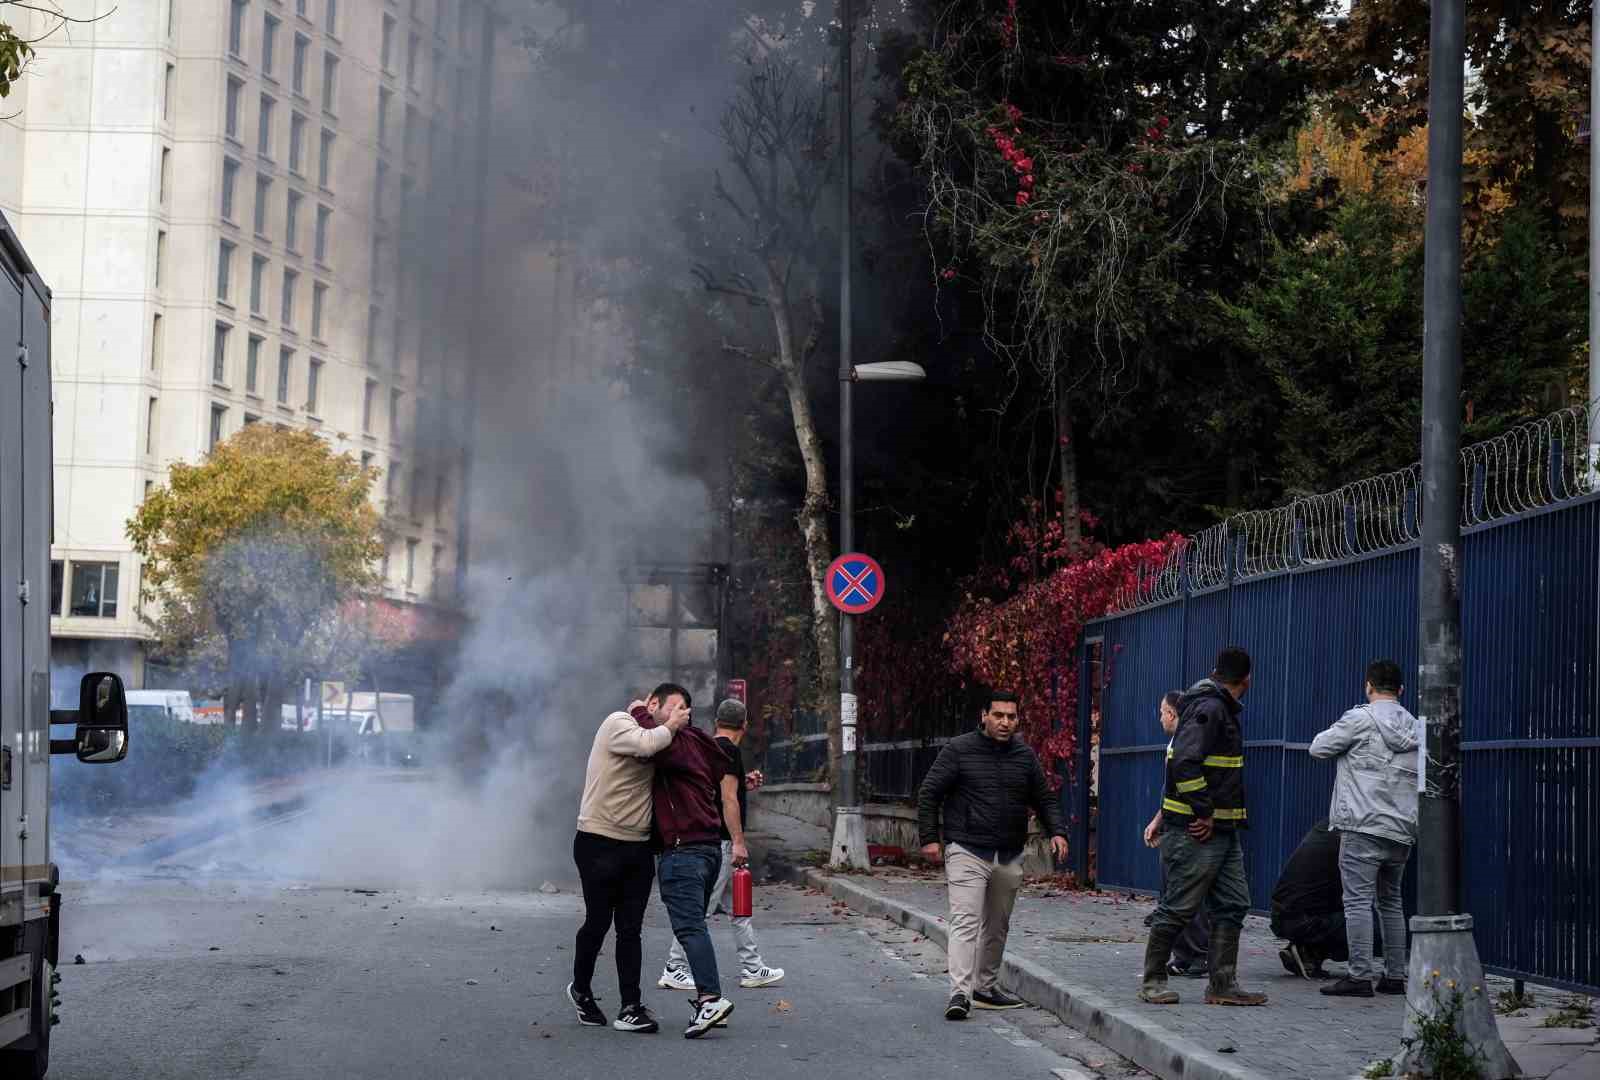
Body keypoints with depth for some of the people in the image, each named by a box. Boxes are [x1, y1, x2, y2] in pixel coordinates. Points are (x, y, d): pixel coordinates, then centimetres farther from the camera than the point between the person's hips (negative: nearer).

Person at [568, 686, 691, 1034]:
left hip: (638, 848, 7)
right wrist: (671, 727, -9)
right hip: (599, 844, -7)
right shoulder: (618, 724, -7)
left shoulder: (660, 742, 18)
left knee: (630, 928, 2)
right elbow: (645, 744, -27)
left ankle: (631, 1008, -1)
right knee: (598, 922, 2)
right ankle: (581, 990, 25)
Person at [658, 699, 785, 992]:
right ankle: (675, 970, -2)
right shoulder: (729, 750, -13)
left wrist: (743, 783, 23)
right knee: (702, 907, -6)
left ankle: (752, 968, 15)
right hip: (721, 840, -10)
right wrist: (738, 841, -18)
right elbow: (728, 800, -19)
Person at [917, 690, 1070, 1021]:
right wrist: (929, 838, -6)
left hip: (1009, 857, 5)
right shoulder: (958, 750, -3)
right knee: (966, 921, -15)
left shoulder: (1024, 756, 11)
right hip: (967, 853, -5)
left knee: (997, 926, 13)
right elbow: (929, 794, 0)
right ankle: (960, 994, -22)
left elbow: (1044, 799, 18)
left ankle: (986, 987, 26)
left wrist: (1057, 831, 2)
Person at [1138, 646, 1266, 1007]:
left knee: (1232, 906, 8)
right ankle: (1153, 981, 8)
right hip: (1196, 831, -10)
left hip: (1223, 829, 10)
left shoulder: (1221, 710, 17)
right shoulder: (1208, 709, -15)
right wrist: (1205, 813, -20)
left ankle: (1224, 985, 10)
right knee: (1178, 908, -2)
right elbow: (1184, 763, -25)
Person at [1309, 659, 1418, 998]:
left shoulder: (1360, 719, -7)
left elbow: (1319, 748, 2)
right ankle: (1395, 975, 15)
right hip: (1402, 830, 6)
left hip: (1364, 825, -6)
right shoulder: (1415, 728, 11)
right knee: (1391, 901, 15)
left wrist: (1339, 739, 19)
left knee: (1358, 900, -5)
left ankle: (1360, 975, -10)